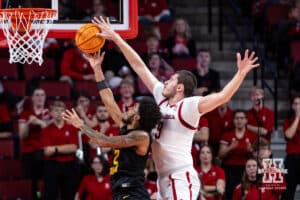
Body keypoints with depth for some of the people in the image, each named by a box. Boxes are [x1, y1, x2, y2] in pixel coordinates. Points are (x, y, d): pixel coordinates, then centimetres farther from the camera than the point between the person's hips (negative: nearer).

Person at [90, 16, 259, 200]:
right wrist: (116, 38, 18)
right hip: (164, 179, 9)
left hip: (182, 179, -9)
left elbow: (222, 97, -23)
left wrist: (241, 74, -36)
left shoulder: (189, 106, -10)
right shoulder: (162, 98, 11)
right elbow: (139, 66, 16)